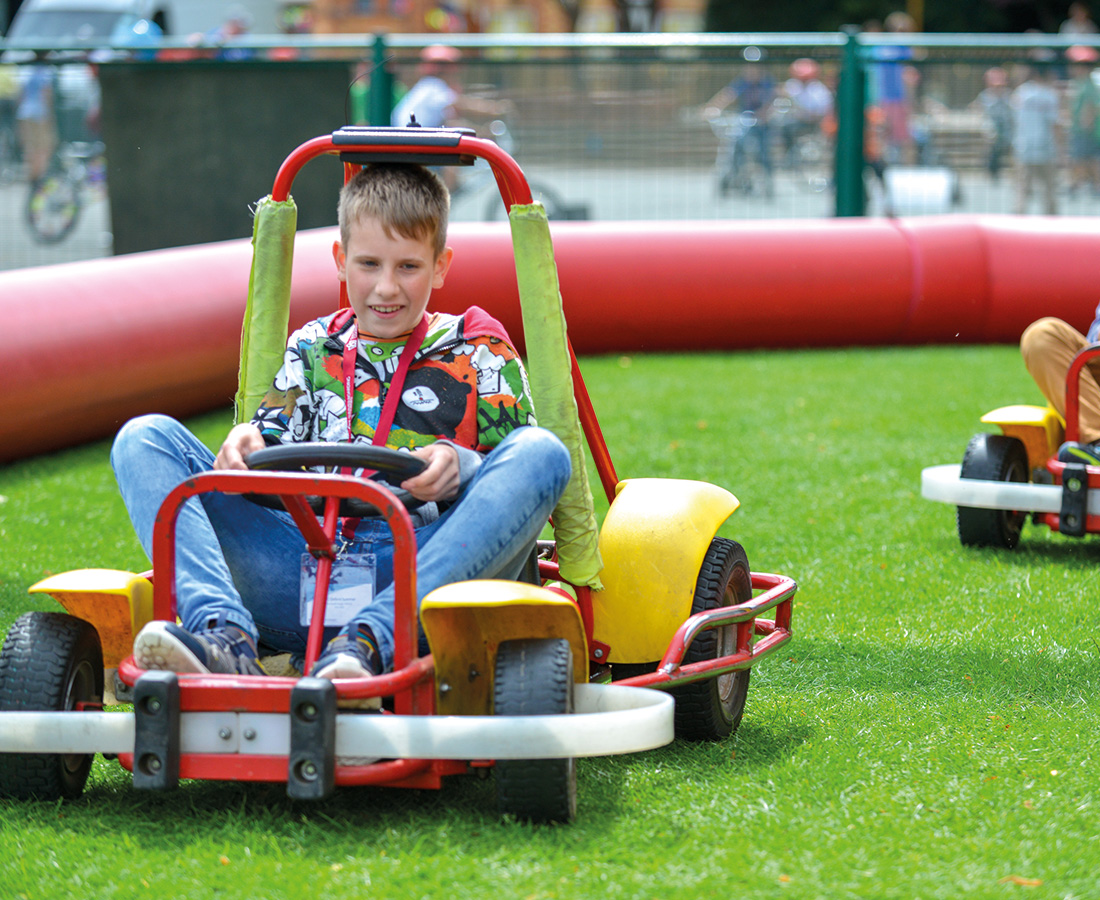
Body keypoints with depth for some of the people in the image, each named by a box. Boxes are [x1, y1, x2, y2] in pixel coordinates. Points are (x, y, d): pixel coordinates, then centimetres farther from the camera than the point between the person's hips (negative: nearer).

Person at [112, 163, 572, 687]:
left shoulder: (476, 351, 17)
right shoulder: (310, 349, 24)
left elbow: (526, 475, 6)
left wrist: (461, 469, -15)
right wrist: (243, 447, -5)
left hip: (428, 571, -2)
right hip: (300, 574, 2)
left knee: (542, 450, -27)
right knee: (146, 439, -7)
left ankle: (366, 641, -42)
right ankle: (225, 638, -34)